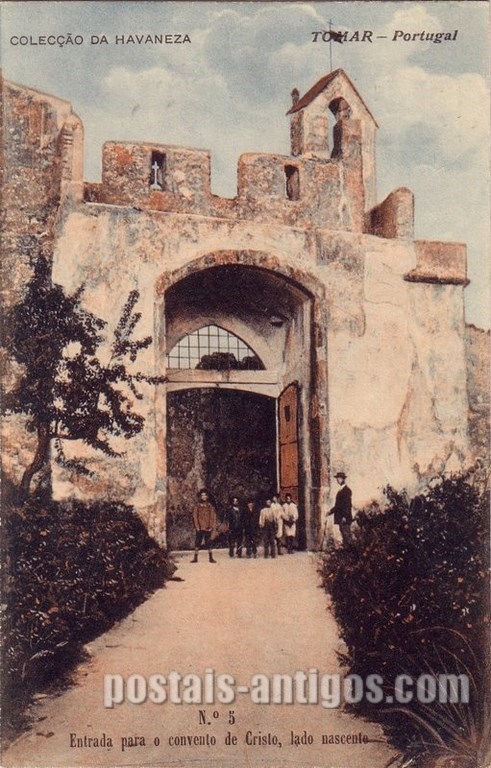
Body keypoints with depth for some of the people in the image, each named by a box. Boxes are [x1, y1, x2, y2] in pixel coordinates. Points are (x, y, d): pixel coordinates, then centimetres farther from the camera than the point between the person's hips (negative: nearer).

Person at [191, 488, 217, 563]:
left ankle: (211, 558, 7)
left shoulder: (210, 506, 7)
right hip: (200, 528, -1)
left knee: (208, 543, 3)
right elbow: (195, 517, 1)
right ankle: (195, 558, 7)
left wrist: (212, 526, -4)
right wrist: (197, 526, -7)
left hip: (208, 528, 1)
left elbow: (213, 517, 5)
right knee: (197, 542, 1)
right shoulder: (197, 507, 3)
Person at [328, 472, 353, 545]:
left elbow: (347, 504, -17)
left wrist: (345, 516, -21)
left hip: (345, 517, -9)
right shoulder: (341, 490, 16)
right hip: (340, 517, 9)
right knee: (344, 534, 10)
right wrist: (331, 511, 19)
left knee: (346, 534, -7)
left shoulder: (347, 490, -12)